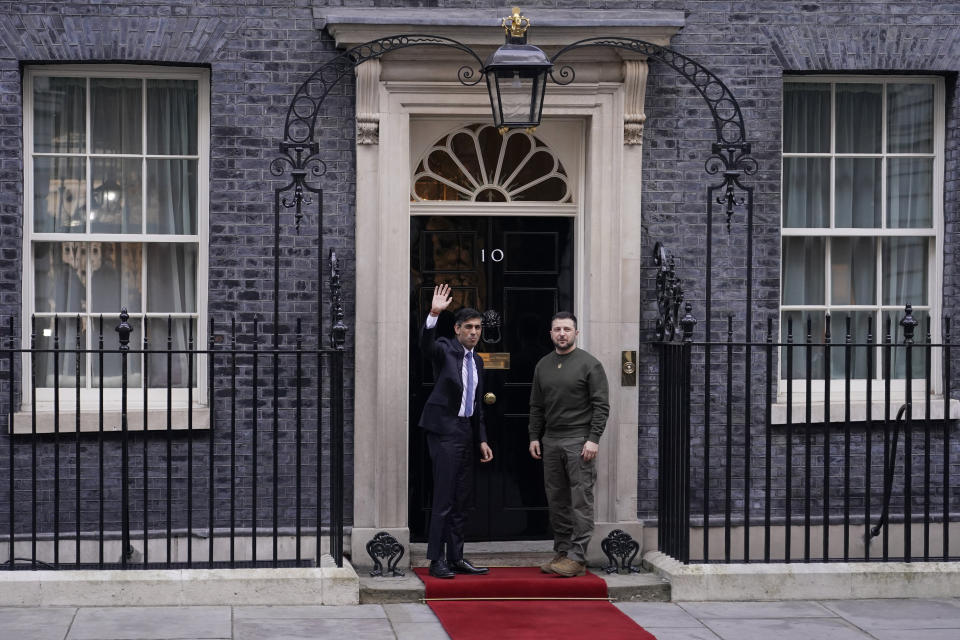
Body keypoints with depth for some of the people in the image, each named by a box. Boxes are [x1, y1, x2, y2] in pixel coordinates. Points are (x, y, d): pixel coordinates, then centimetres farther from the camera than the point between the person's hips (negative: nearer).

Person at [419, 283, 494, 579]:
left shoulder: (477, 361, 16)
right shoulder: (445, 350, -5)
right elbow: (426, 344, -29)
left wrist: (483, 439, 15)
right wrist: (434, 315, -45)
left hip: (465, 432, 8)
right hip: (444, 430, -8)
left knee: (462, 498, 10)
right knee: (444, 497, -9)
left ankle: (456, 557, 17)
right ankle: (437, 560, -4)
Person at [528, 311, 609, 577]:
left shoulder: (589, 364, -3)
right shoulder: (543, 365, 14)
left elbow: (601, 405, -7)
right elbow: (536, 406, 18)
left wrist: (593, 439, -14)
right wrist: (534, 437, 10)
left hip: (579, 441, -6)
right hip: (551, 441, 6)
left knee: (581, 501, -7)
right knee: (557, 501, 8)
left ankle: (577, 558, -9)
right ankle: (562, 552, 14)